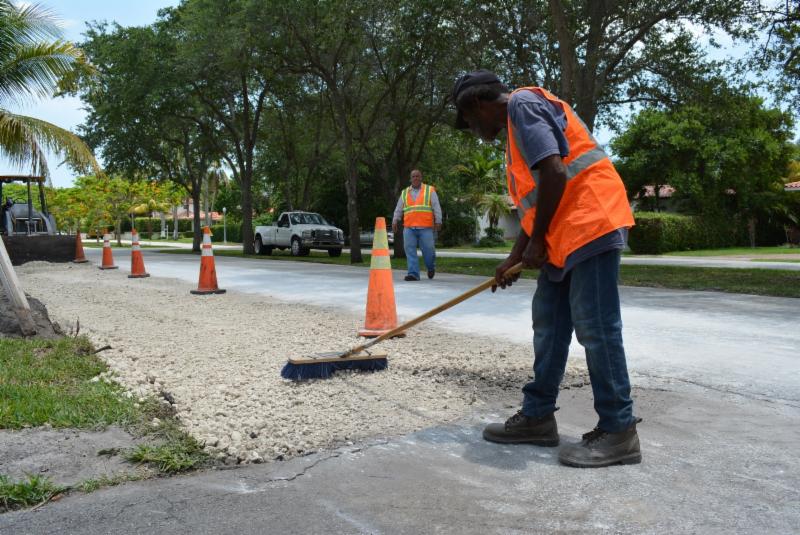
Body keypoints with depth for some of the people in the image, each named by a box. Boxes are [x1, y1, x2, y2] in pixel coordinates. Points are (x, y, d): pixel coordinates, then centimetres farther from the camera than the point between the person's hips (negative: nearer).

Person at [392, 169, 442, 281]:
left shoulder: (430, 190, 8)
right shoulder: (404, 193, 16)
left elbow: (436, 207, 3)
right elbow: (398, 209, 16)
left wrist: (438, 221, -6)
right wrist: (395, 221, 4)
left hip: (425, 228, -2)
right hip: (409, 228, 2)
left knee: (428, 250, -2)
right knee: (410, 251, -5)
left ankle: (431, 267, 26)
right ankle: (413, 274, -3)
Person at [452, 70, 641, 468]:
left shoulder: (522, 104, -7)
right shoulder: (517, 123, 24)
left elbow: (554, 173, -20)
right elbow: (535, 200, 25)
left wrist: (536, 241, -12)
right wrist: (514, 258, 23)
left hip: (590, 223, -11)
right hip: (565, 234, 11)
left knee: (595, 328, -8)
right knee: (548, 323, 11)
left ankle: (618, 431, 0)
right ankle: (537, 416, 18)